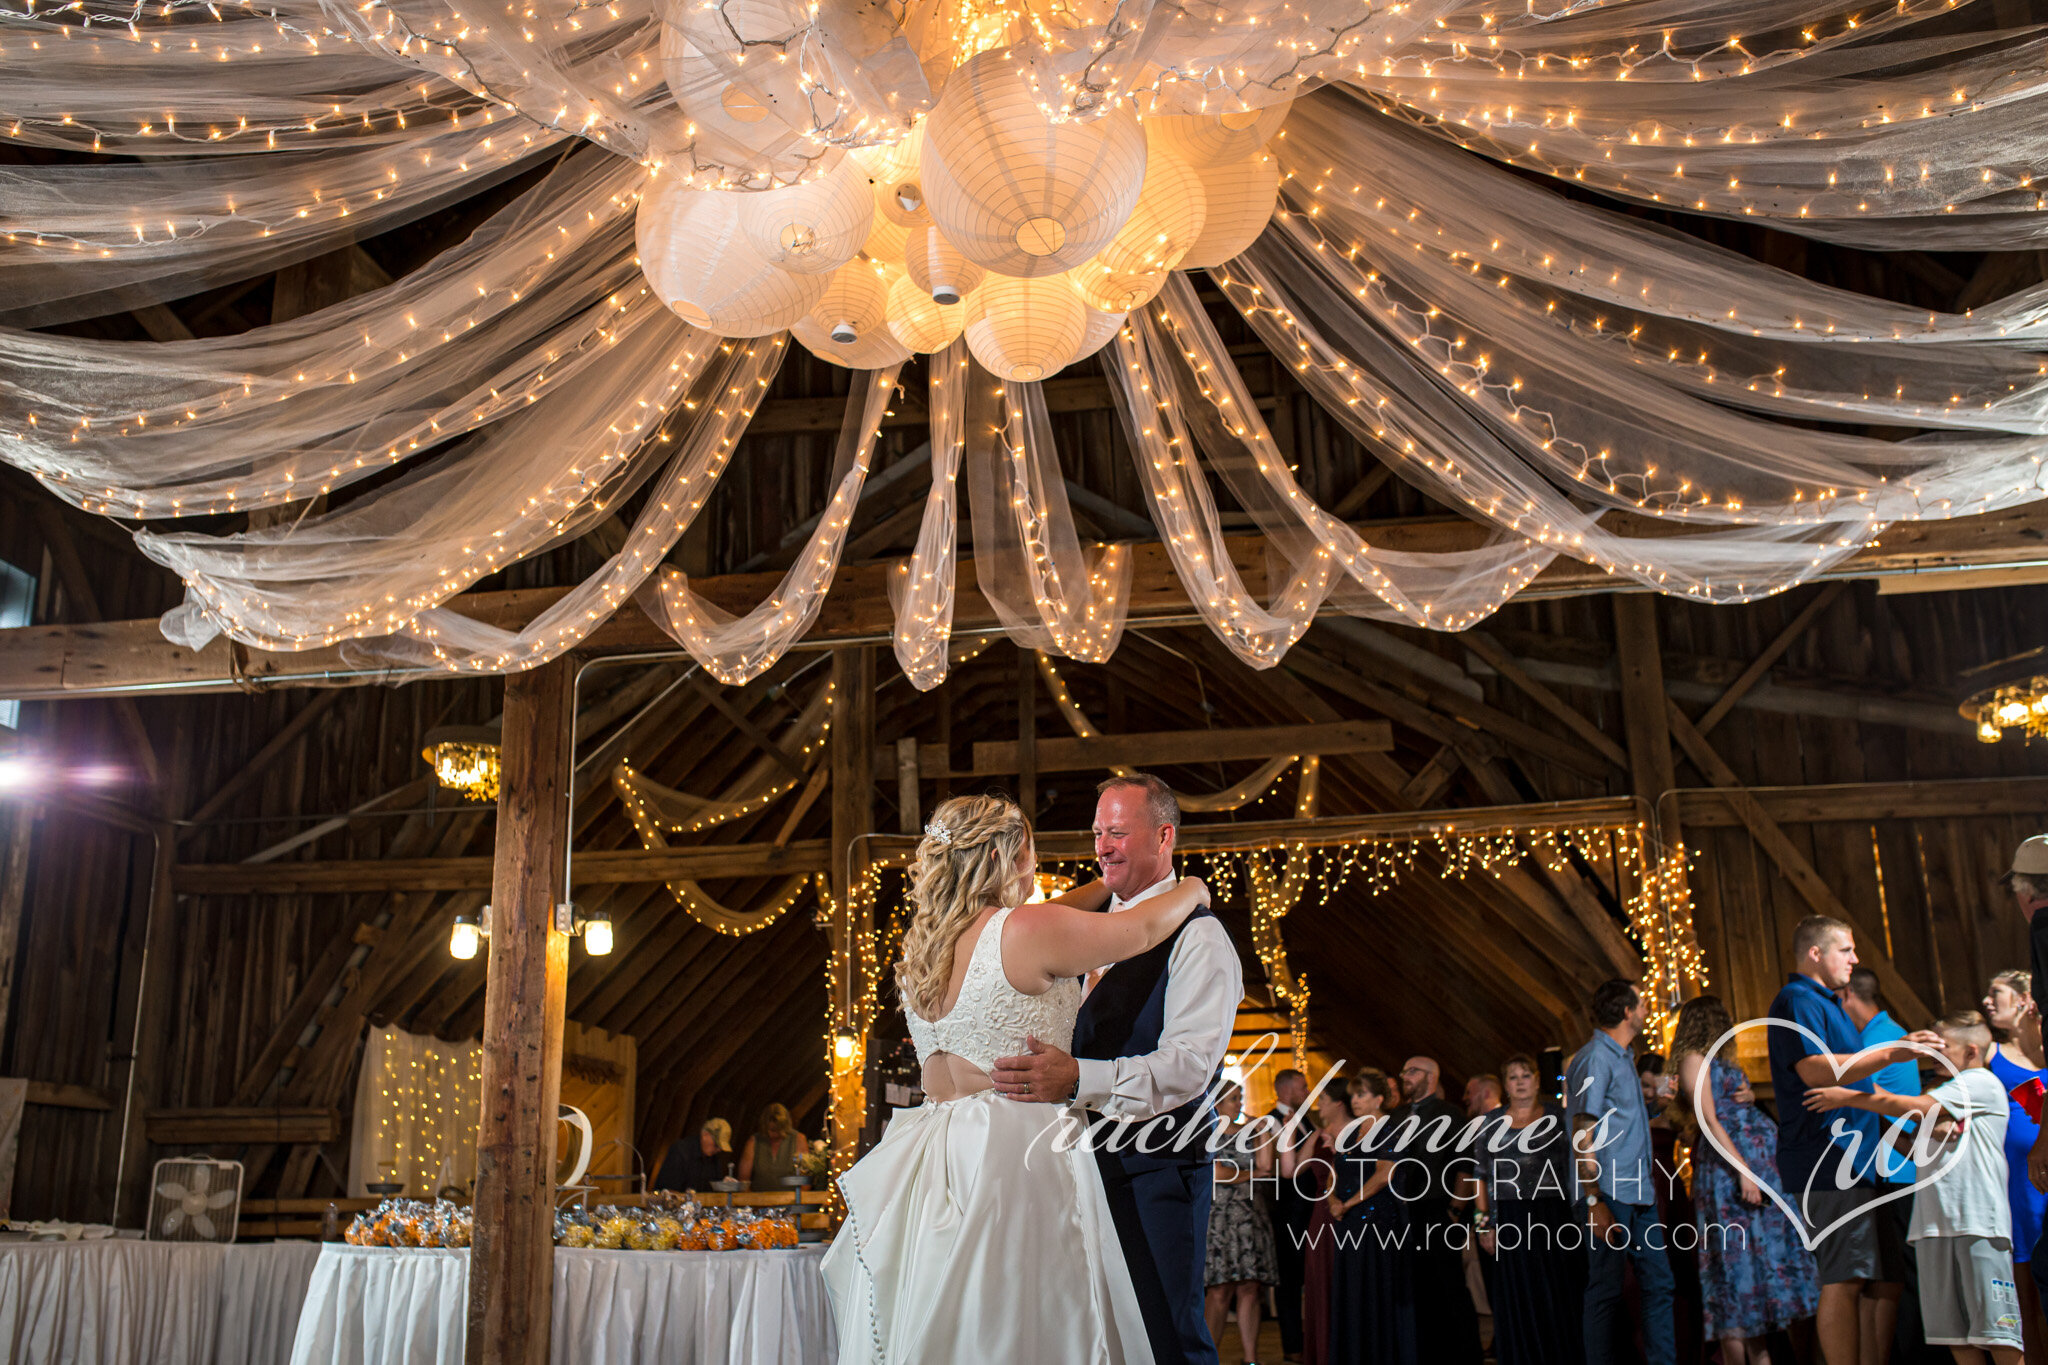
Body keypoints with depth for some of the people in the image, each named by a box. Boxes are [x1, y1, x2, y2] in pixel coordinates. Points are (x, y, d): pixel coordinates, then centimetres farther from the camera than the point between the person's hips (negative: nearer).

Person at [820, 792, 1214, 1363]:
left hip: (932, 1168, 8)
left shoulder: (920, 946, 10)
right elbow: (1143, 931, 2)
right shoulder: (1026, 930, -11)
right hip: (1015, 1160, -8)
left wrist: (1113, 881, 32)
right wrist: (1189, 891, 22)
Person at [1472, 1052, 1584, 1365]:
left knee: (1557, 1297, 2)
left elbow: (1574, 1165, 2)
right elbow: (1481, 1175, 8)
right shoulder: (1492, 1122, 10)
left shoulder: (1556, 1116, 5)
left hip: (1553, 1218, -1)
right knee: (1518, 1301, 5)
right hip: (1510, 1219, 1)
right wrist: (1483, 1221, 2)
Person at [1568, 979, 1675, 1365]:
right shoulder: (1595, 1058, -11)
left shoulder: (1622, 1058, 18)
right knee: (1606, 1289, -4)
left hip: (1638, 1193, 9)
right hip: (1610, 1193, -9)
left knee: (1658, 1282, 10)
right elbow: (1583, 1135, -16)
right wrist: (1594, 1201, -21)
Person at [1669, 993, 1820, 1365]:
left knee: (1761, 1250, 6)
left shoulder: (1720, 1062, 21)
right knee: (1737, 1255, -8)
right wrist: (1743, 1170, -17)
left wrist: (1746, 1098, 6)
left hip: (1757, 1161, 8)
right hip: (1726, 1166, -8)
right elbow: (1708, 1120, -12)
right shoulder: (1694, 1059, -4)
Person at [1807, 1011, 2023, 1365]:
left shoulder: (1981, 1083, -3)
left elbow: (1915, 1108, -12)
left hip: (1979, 1219, -8)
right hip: (1937, 1220, 8)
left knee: (1994, 1323, -7)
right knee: (1951, 1325, 6)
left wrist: (1849, 1097, -10)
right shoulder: (1950, 1091, 24)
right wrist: (1931, 1131, -6)